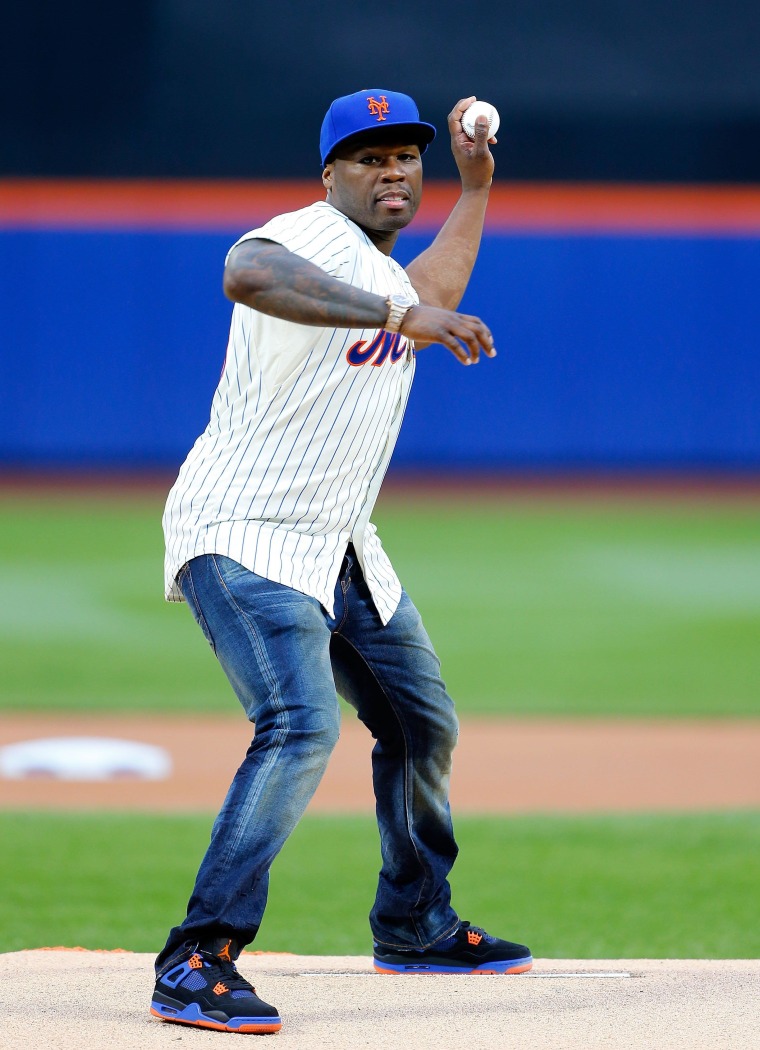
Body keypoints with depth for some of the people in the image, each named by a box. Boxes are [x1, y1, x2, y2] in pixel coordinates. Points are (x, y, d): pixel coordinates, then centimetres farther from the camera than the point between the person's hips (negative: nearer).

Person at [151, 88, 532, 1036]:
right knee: (302, 725, -28)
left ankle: (414, 927, 41)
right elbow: (246, 274, -44)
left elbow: (430, 304, 38)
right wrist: (398, 311, -51)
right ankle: (196, 962, -29)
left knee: (422, 725, 20)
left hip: (341, 550, 10)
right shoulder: (309, 239, -18)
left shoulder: (379, 272, 12)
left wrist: (475, 186, 36)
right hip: (245, 540, -10)